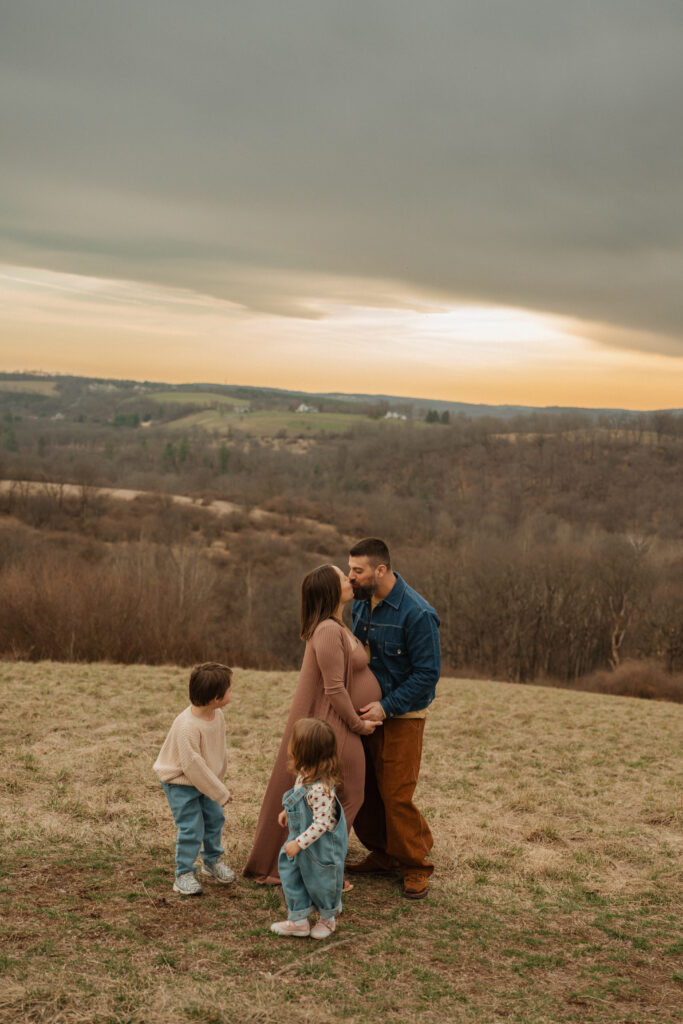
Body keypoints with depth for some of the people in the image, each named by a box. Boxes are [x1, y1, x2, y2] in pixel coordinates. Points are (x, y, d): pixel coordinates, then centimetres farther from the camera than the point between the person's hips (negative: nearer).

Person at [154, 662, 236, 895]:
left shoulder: (217, 714, -9)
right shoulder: (187, 727, -35)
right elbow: (193, 765, -29)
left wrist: (217, 782, 17)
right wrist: (220, 793, -20)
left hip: (204, 779, 8)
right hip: (180, 782, -8)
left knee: (215, 817, 14)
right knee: (192, 827, -8)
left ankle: (212, 861, 36)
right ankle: (184, 874, 10)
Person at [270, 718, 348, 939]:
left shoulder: (319, 788, -37)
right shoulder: (306, 775, -7)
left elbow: (322, 823, -33)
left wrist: (298, 843, -29)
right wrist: (287, 812, 17)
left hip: (321, 846, -9)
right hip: (303, 840, 9)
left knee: (320, 881, 14)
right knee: (290, 872, 16)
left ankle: (327, 919, 41)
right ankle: (298, 920, 31)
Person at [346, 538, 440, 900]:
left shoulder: (417, 613, -21)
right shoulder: (361, 603, 3)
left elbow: (428, 673, -19)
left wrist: (386, 707, -22)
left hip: (402, 717, -7)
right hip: (365, 710, 7)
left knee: (396, 794, -5)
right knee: (363, 788, 11)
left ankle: (416, 866, 13)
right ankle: (384, 854, 29)